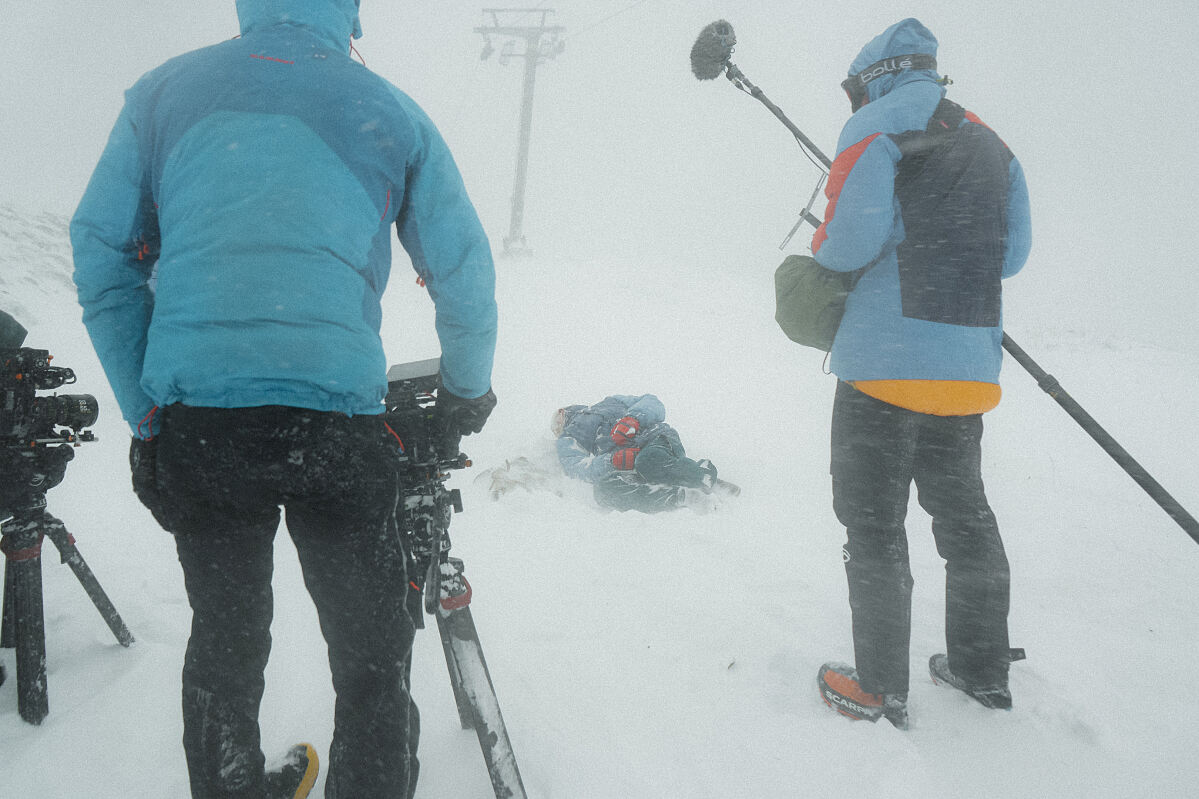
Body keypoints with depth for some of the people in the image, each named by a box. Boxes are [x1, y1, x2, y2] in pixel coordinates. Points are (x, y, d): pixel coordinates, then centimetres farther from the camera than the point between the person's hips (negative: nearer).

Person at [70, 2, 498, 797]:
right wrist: (469, 391, 26)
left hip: (191, 422, 3)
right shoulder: (388, 109, 8)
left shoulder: (163, 91, 12)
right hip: (336, 423, -2)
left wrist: (147, 418, 14)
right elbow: (465, 276, 11)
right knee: (373, 659, 13)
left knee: (223, 642, 21)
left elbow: (101, 261, 9)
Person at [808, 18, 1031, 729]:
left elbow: (850, 239, -14)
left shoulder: (878, 124, -3)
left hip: (887, 361, -7)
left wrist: (822, 253, 6)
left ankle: (881, 691, 10)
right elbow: (1011, 252, 16)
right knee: (963, 511, 18)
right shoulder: (989, 142, 18)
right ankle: (983, 670, 29)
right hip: (970, 364, 7)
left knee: (875, 523, 2)